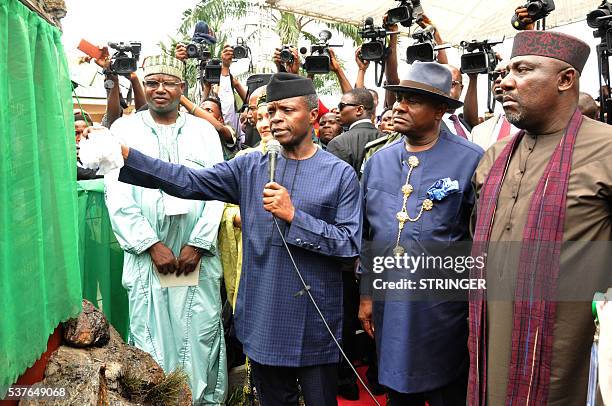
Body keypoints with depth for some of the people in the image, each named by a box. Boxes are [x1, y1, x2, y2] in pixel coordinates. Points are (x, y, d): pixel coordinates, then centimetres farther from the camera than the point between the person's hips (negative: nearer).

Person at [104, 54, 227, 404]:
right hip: (148, 255, 0)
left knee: (204, 335, 4)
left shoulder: (204, 130, 9)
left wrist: (197, 243, -7)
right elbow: (118, 195, -1)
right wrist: (152, 245, -8)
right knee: (151, 339, 4)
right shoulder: (124, 129, 7)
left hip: (199, 254, 1)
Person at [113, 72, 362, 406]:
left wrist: (294, 216, -19)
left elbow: (350, 244, -12)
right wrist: (126, 155, -16)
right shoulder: (250, 167, 3)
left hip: (314, 325, -2)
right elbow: (189, 182, -6)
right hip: (263, 319, 3)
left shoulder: (340, 174, -5)